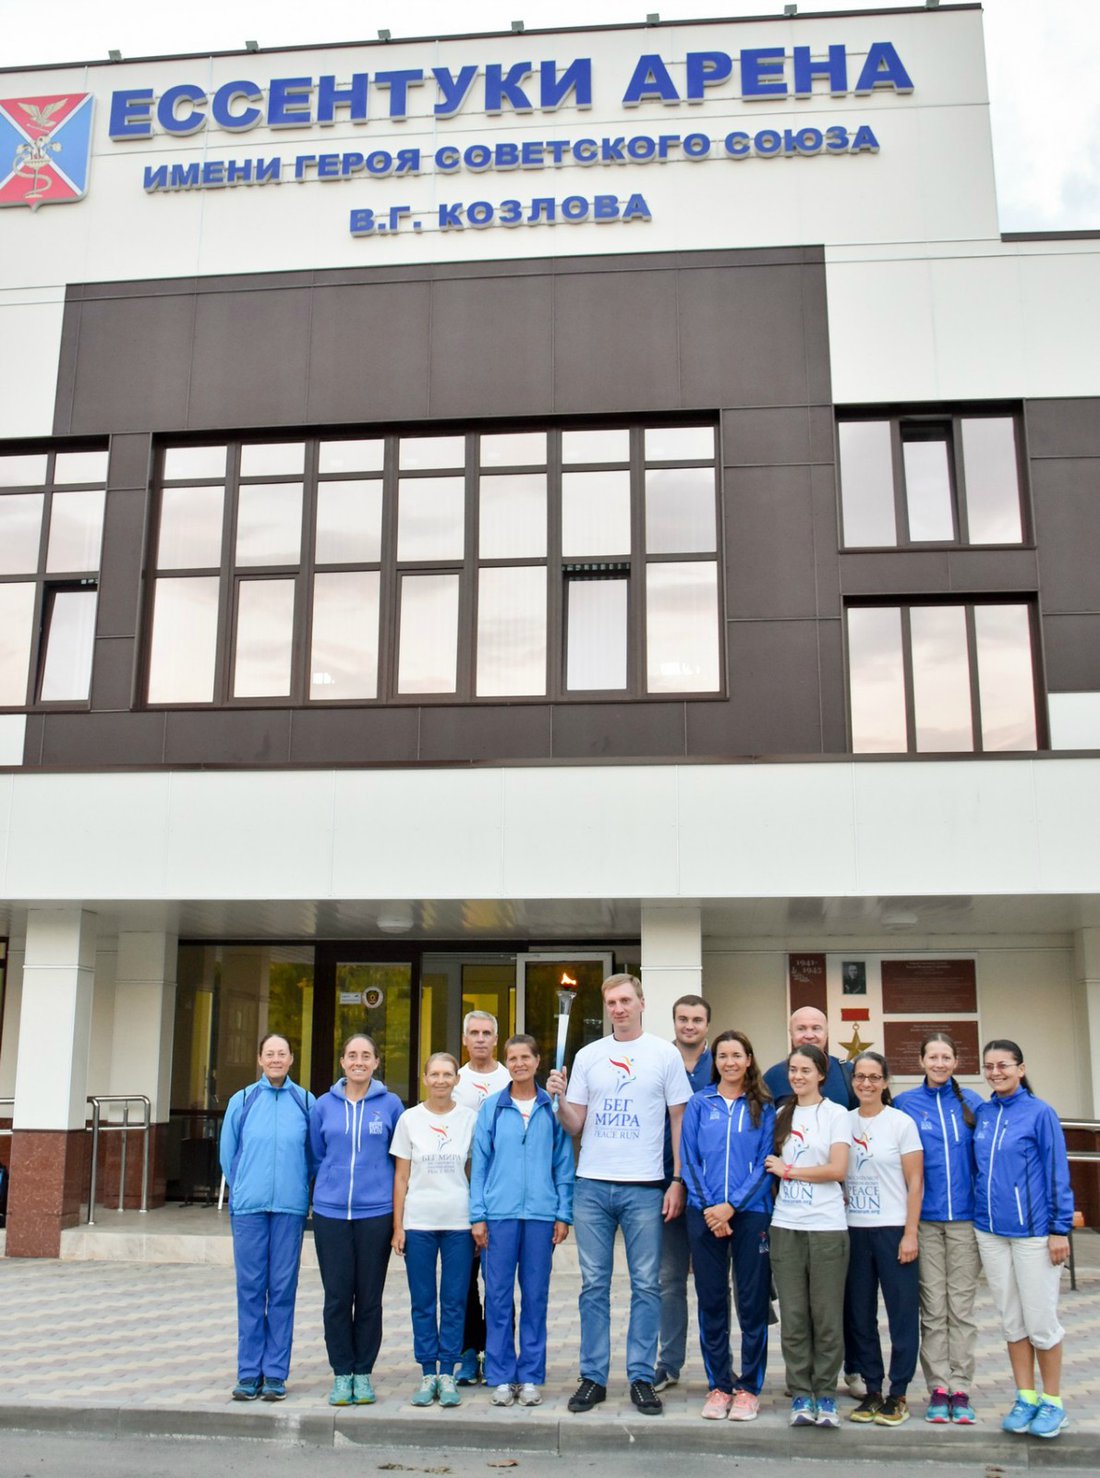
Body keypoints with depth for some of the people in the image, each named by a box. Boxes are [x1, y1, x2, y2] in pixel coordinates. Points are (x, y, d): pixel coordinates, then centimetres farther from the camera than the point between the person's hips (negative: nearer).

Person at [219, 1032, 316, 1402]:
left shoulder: (306, 1103, 4)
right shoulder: (241, 1101, 6)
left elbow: (315, 1154, 11)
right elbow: (228, 1153, 13)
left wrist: (296, 1188, 10)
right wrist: (244, 1190, 13)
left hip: (290, 1209, 0)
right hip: (248, 1208, 1)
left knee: (283, 1290, 3)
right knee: (250, 1289, 3)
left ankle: (275, 1374, 11)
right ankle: (249, 1372, 11)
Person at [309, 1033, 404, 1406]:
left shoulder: (390, 1104, 1)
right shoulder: (324, 1105, 5)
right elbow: (317, 1155, 16)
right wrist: (334, 1182, 11)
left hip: (376, 1212, -1)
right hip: (330, 1212, 1)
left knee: (369, 1298, 6)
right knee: (337, 1297, 4)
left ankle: (363, 1373, 19)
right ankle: (341, 1374, 17)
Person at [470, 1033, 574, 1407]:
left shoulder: (553, 1108, 5)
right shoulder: (492, 1108, 5)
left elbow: (563, 1164, 7)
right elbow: (479, 1163, 6)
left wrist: (563, 1214, 2)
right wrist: (478, 1215, 0)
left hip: (541, 1214, 0)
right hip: (499, 1214, 0)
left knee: (535, 1296, 6)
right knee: (498, 1296, 4)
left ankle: (531, 1376, 16)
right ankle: (501, 1377, 14)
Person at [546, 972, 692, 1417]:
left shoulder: (665, 1054, 2)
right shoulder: (587, 1056, 8)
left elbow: (680, 1121, 2)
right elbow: (574, 1126, 9)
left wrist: (678, 1181, -4)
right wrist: (560, 1099, -11)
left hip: (644, 1187, -2)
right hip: (592, 1185, 2)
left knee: (646, 1285, 4)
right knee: (594, 1285, 7)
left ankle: (641, 1377, 14)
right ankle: (593, 1376, 16)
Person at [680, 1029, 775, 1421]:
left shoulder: (763, 1107, 4)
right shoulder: (699, 1103, 7)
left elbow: (765, 1163, -1)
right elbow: (689, 1159, 4)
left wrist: (731, 1206, -11)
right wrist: (709, 1207, -7)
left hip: (751, 1213, -1)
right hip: (704, 1213, 1)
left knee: (752, 1302, 2)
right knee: (711, 1301, 6)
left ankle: (749, 1388, 12)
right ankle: (718, 1386, 16)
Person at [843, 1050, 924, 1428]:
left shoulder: (901, 1123, -3)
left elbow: (915, 1182, -4)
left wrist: (910, 1233, -10)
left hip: (893, 1229, -4)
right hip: (853, 1230, 4)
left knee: (902, 1312, 1)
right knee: (858, 1314, 8)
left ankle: (898, 1394, 13)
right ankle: (872, 1390, 20)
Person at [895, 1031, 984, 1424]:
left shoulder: (971, 1103, 3)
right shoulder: (905, 1104, 1)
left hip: (964, 1215, 1)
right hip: (924, 1218, 0)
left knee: (961, 1306, 5)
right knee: (932, 1307, 4)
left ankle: (960, 1389, 12)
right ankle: (938, 1388, 12)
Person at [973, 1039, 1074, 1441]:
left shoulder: (1040, 1113, -8)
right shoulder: (981, 1114, 6)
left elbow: (1057, 1172, -7)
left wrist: (1060, 1228, -9)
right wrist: (979, 1210, 9)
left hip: (1033, 1230, -5)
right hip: (991, 1231, 5)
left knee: (1040, 1320, 3)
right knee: (1012, 1320, 12)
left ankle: (1052, 1403, 17)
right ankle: (1026, 1398, 23)